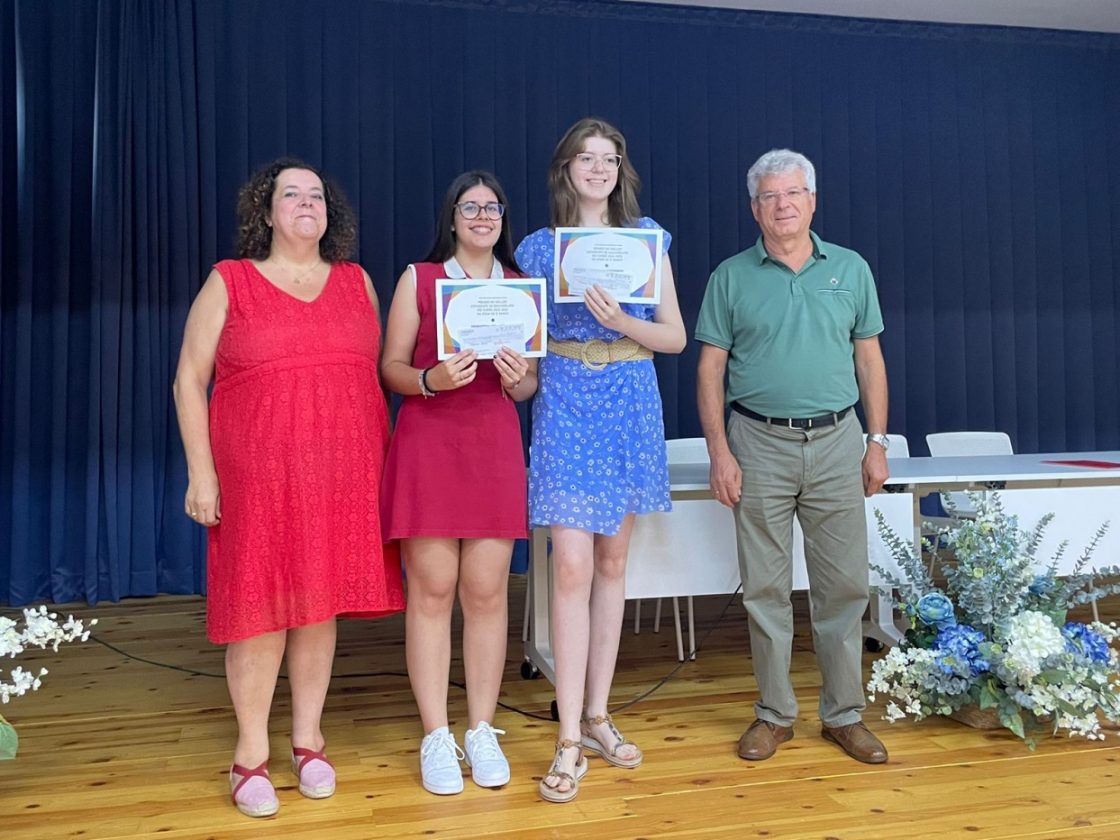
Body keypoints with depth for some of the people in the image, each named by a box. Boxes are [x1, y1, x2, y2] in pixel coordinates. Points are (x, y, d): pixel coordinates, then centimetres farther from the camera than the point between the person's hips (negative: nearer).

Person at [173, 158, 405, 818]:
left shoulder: (358, 282, 12)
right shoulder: (229, 282, 3)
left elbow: (377, 374, 15)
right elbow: (189, 381, 2)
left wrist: (386, 462, 8)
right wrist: (201, 473, -5)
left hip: (343, 474, 3)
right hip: (257, 475, -2)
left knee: (320, 601, 8)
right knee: (260, 605, 0)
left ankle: (308, 739, 22)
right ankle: (252, 752, 15)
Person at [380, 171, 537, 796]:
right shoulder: (419, 279, 7)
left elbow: (531, 386, 14)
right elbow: (391, 367, 3)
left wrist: (517, 379, -9)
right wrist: (432, 379, -17)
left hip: (497, 447, 2)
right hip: (428, 444, -2)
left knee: (487, 591, 2)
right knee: (432, 590, 0)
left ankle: (483, 732, 16)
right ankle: (436, 737, 12)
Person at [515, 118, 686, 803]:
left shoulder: (646, 235, 8)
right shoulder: (539, 246, 6)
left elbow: (675, 336, 3)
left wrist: (622, 322, -13)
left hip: (632, 404, 2)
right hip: (566, 405, -2)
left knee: (612, 564, 8)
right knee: (573, 569, -9)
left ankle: (598, 715, 21)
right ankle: (570, 739, -1)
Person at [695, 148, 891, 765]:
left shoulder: (850, 269, 9)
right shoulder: (731, 277, 4)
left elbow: (869, 359, 11)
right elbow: (710, 369, 2)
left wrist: (877, 442, 4)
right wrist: (720, 452, -6)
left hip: (836, 442, 2)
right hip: (760, 443, -1)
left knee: (844, 584, 5)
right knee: (765, 586, 5)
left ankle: (844, 713, 20)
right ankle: (774, 713, 19)